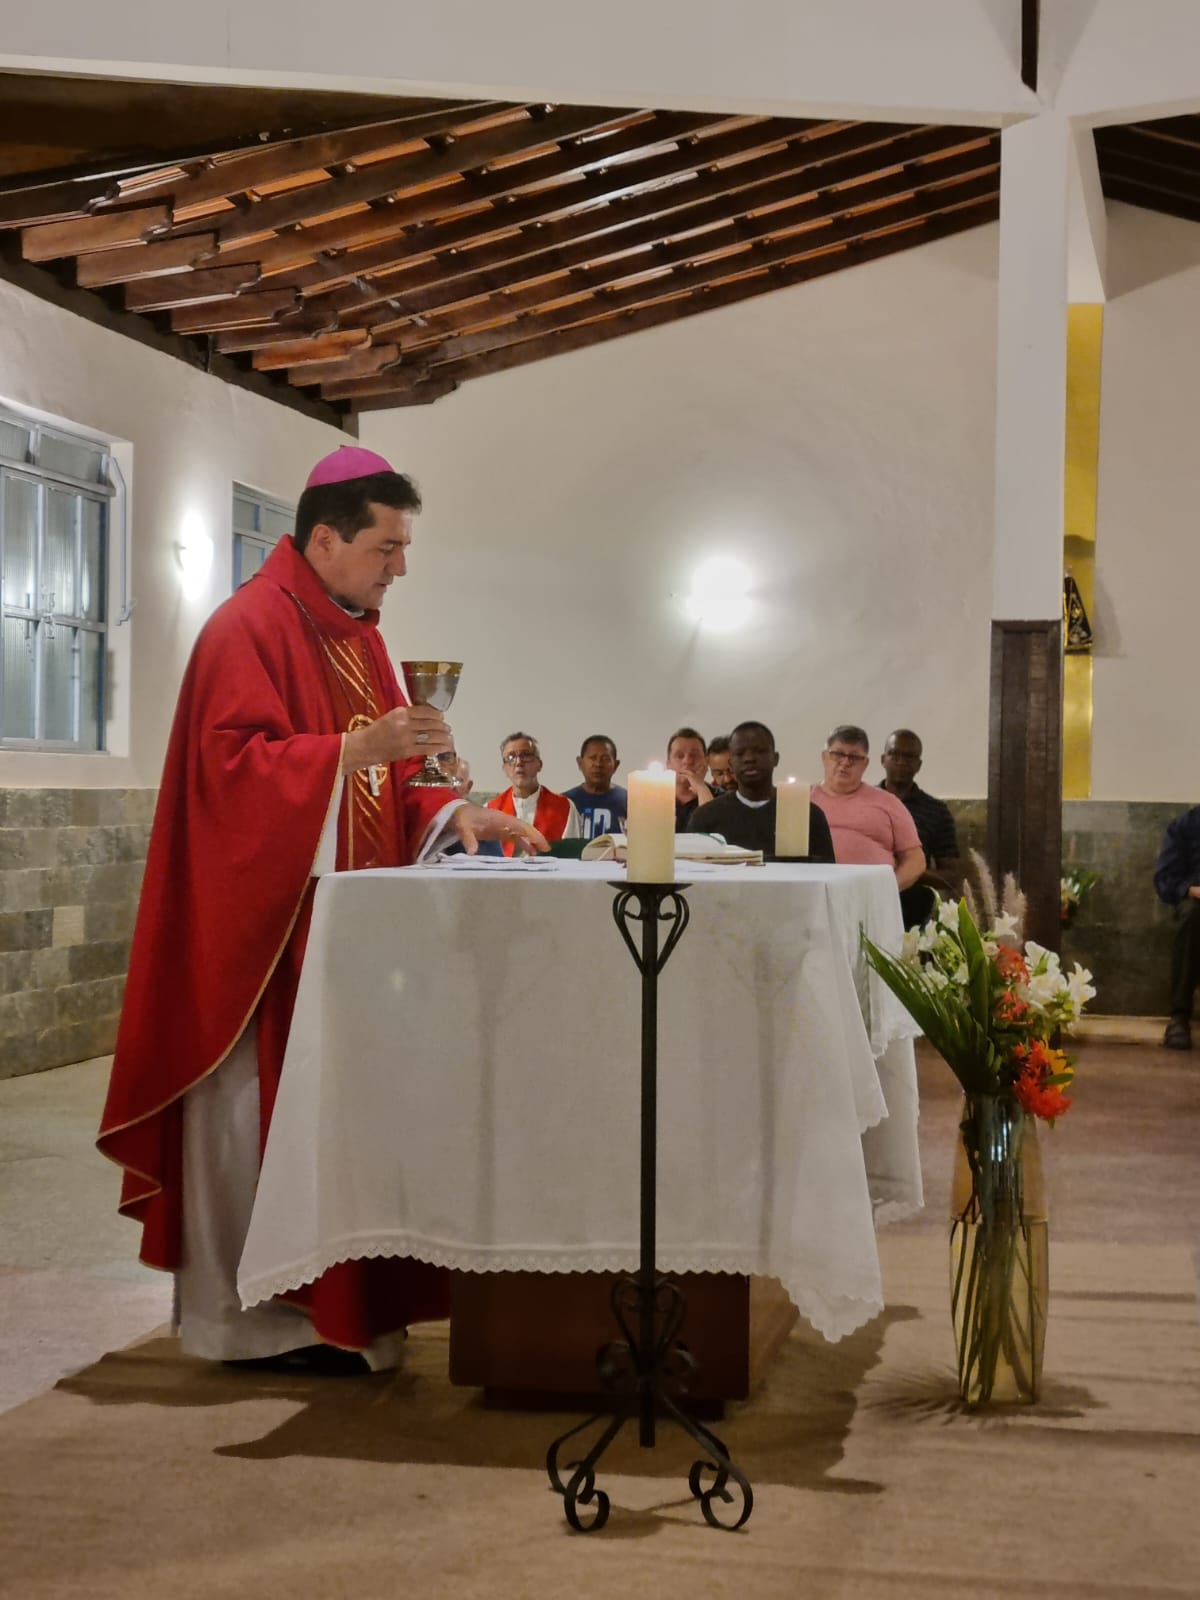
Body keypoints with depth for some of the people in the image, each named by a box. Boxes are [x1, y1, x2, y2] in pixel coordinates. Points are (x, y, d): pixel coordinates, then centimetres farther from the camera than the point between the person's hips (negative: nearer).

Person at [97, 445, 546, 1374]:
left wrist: (450, 814, 2)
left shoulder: (356, 635, 15)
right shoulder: (250, 629, -11)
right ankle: (253, 1317, 8)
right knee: (261, 1106, -2)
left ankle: (331, 1306, 18)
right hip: (264, 917, -9)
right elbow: (231, 768, -20)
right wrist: (358, 748, -28)